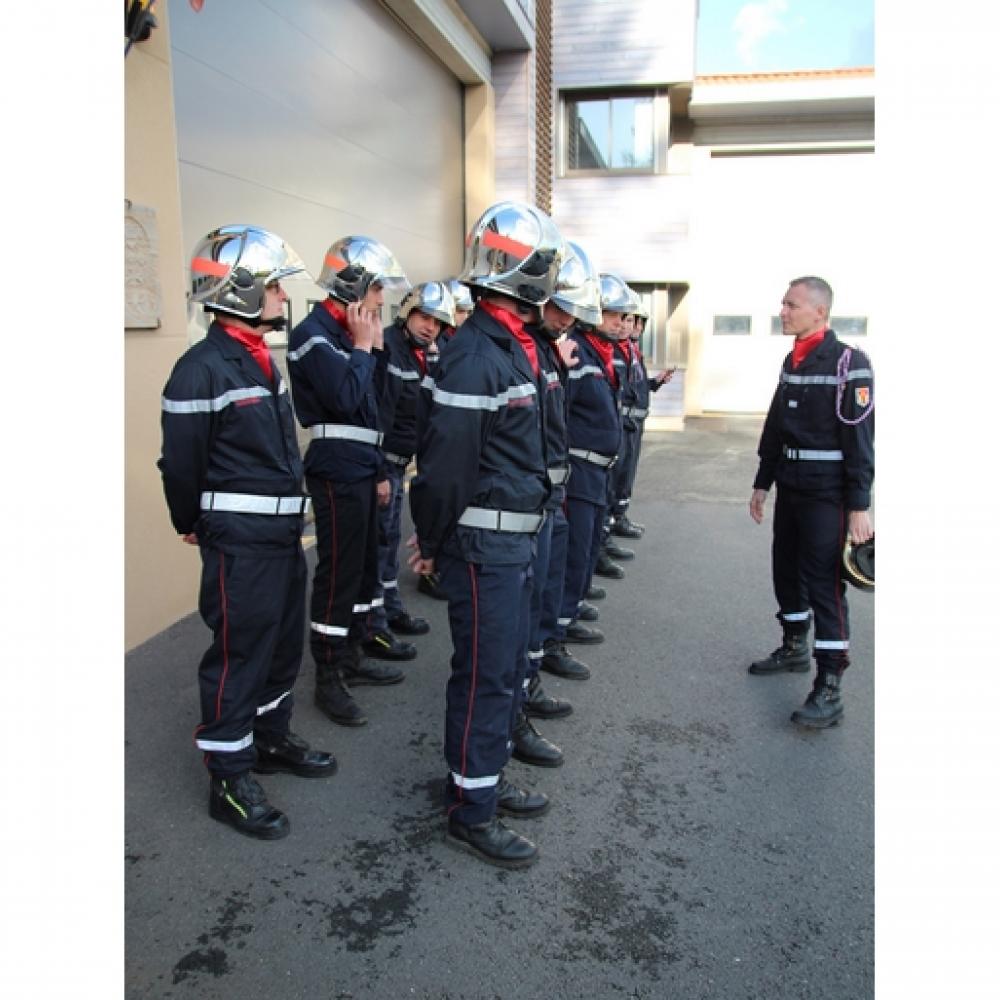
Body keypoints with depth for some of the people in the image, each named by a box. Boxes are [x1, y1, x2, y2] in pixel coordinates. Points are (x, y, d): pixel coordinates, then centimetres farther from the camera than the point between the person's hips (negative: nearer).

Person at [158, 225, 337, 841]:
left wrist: (288, 513, 18)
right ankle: (230, 781, 17)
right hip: (239, 542, -9)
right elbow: (182, 463, -12)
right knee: (238, 656, 2)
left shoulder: (263, 360, 12)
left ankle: (272, 739, 39)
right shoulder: (201, 370, -17)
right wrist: (195, 527, 1)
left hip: (283, 532, 9)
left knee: (285, 644, 19)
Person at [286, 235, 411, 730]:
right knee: (338, 574, -4)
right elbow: (345, 397, -25)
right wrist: (363, 346, -15)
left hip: (360, 470, 10)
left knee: (364, 567, 16)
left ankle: (351, 656, 30)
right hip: (336, 472, -10)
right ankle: (328, 678, 7)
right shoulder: (314, 334, -12)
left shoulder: (346, 333, 16)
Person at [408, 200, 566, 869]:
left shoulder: (515, 348, 12)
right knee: (485, 675, 2)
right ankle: (471, 813, 20)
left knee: (509, 665, 19)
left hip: (516, 541, 10)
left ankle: (489, 778, 37)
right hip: (485, 545, -10)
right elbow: (444, 464, -20)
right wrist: (434, 544, -8)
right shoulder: (473, 357, -21)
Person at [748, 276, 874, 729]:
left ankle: (829, 691, 0)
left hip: (827, 494, -8)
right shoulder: (792, 361, 11)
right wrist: (762, 483, 19)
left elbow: (860, 438, -16)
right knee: (787, 571, 17)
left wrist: (859, 507, -18)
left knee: (825, 584, -6)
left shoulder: (848, 363, -13)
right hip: (790, 487, 8)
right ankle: (794, 648, 37)